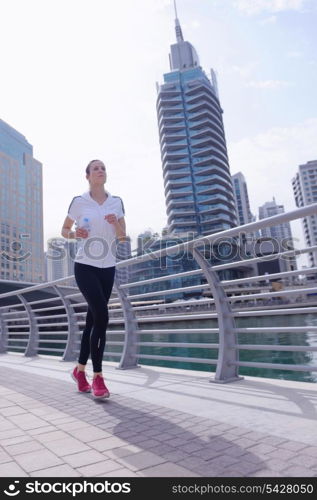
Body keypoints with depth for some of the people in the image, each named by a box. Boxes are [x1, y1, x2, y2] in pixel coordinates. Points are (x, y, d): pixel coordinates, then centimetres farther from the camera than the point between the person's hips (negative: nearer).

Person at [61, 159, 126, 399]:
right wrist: (75, 233, -13)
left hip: (108, 267, 4)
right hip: (85, 265, -4)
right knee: (101, 316, -16)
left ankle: (80, 369, 28)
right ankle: (98, 377, -4)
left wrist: (116, 224, -12)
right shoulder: (79, 202, -1)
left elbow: (123, 237, 9)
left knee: (93, 319, 10)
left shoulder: (117, 202, 7)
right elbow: (64, 230, 9)